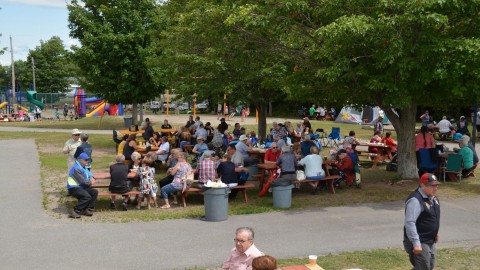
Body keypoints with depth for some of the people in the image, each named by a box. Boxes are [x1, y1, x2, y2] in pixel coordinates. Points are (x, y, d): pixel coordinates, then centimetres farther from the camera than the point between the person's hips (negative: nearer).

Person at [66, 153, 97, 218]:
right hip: (74, 188, -10)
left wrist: (92, 178, 3)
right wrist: (91, 182, -5)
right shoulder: (76, 168, -17)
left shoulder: (84, 167, 17)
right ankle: (75, 212, -23)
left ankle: (88, 210, -5)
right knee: (87, 197, -29)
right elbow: (82, 181, -22)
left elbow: (89, 174, 28)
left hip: (81, 187, 10)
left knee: (95, 192, -7)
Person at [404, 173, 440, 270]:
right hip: (419, 244, -10)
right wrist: (416, 243, -32)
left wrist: (435, 232, 24)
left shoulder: (432, 198, 7)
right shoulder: (415, 200, -24)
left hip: (430, 242, 10)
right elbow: (409, 223, -30)